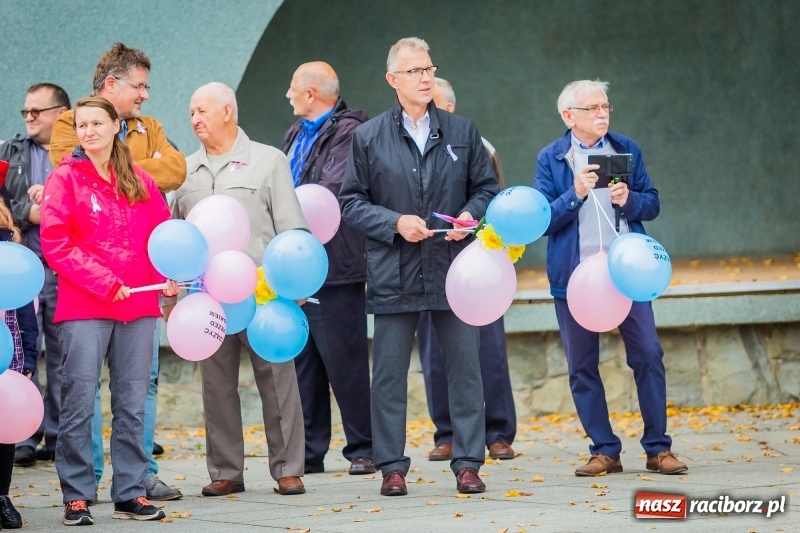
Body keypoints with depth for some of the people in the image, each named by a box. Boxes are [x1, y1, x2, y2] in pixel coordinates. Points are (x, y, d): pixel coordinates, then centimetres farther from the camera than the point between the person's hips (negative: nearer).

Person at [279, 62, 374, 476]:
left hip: (333, 266, -8)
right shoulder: (296, 134, 18)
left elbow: (333, 192, -20)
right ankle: (309, 452, 15)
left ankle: (363, 449, 4)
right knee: (303, 360, 10)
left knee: (344, 360, -4)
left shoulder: (347, 132, -9)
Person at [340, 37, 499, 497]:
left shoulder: (462, 131, 9)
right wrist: (395, 223, -11)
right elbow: (352, 201, 3)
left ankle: (468, 463, 9)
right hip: (394, 273, -1)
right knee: (390, 374, 1)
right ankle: (392, 467, 9)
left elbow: (486, 187, 13)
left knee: (465, 368, 2)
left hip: (454, 269, 1)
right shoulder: (368, 138, 4)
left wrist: (470, 216, -7)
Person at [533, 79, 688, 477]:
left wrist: (628, 200, -12)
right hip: (575, 275, -1)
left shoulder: (626, 150, 8)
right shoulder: (551, 159, 1)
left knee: (648, 355, -5)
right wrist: (575, 194, -18)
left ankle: (658, 448, 3)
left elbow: (652, 204, 8)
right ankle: (604, 452, 11)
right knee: (582, 368, 2)